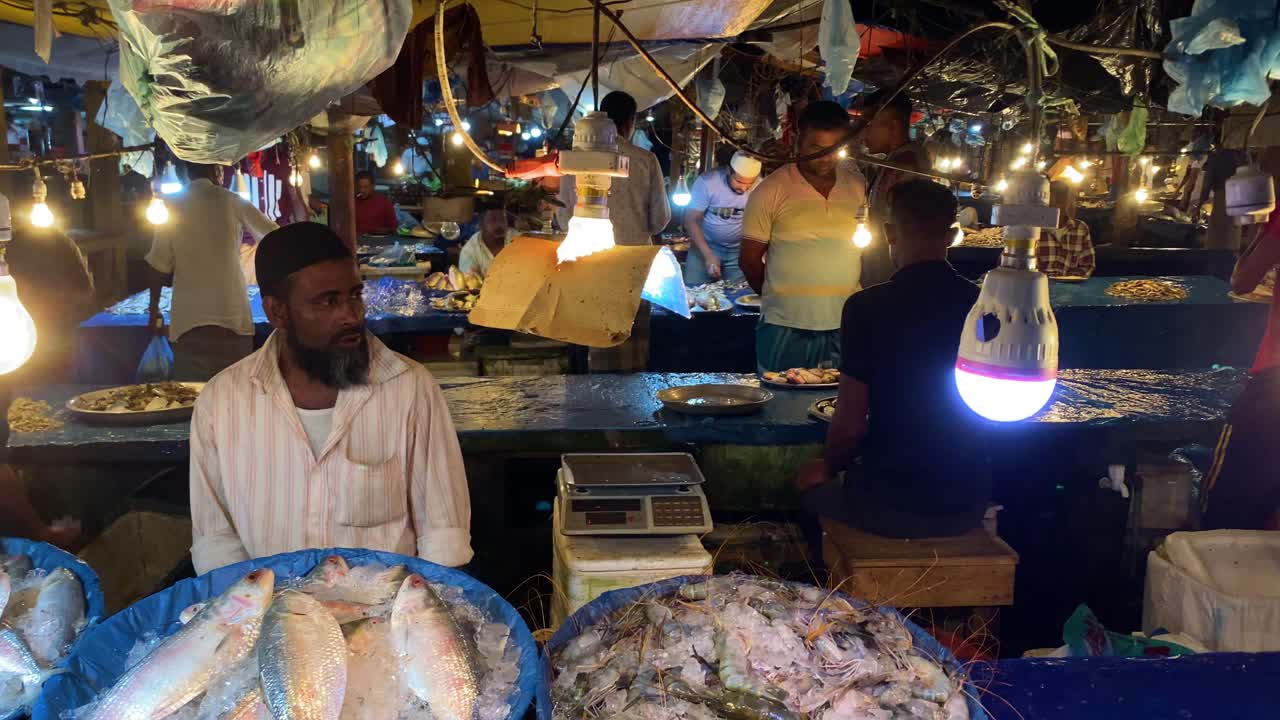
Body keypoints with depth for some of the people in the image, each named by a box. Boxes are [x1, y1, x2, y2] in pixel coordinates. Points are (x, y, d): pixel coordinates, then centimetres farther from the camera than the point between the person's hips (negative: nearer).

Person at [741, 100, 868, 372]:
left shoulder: (858, 186, 5)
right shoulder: (770, 191, -5)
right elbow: (750, 260, 1)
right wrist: (779, 298, 9)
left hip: (845, 327, 3)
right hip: (786, 328, -3)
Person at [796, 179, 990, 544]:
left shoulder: (867, 307, -17)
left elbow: (849, 426, -13)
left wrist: (831, 466, 8)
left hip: (891, 508, -4)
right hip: (967, 507, 4)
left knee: (810, 477, 23)